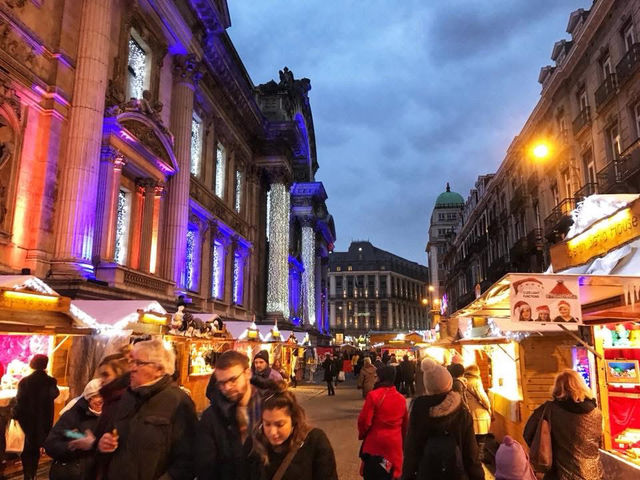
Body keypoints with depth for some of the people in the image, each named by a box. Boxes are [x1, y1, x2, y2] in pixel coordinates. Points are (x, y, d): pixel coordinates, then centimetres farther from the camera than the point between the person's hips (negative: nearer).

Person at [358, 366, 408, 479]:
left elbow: (364, 420, -16)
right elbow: (405, 423, 10)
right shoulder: (401, 398, -1)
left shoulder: (373, 395, -17)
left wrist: (362, 435, 4)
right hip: (395, 444, 4)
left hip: (375, 442, -4)